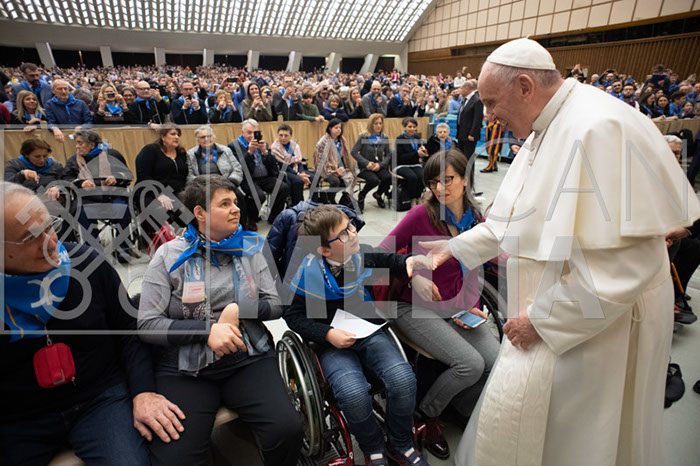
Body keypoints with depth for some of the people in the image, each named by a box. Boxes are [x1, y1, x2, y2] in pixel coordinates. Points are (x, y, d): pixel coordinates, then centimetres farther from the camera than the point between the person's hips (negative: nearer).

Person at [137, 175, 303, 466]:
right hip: (184, 367, -1)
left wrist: (239, 309, -11)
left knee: (287, 430, -21)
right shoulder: (170, 255, 0)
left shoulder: (250, 248, 7)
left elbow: (275, 305, 8)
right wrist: (208, 330, -16)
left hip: (248, 358, 2)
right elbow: (147, 324, -4)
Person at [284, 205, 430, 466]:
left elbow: (390, 263, 16)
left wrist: (408, 262, -6)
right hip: (333, 343, -3)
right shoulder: (309, 273, -14)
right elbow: (293, 316, -6)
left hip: (369, 332, 3)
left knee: (403, 379, -21)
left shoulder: (362, 254, -3)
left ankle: (401, 444, 11)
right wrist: (328, 334, -17)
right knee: (354, 395, -28)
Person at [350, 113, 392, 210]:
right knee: (374, 180, -33)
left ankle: (378, 195, 7)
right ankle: (361, 195, 1)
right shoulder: (364, 136, -4)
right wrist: (367, 163, -17)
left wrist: (380, 164, -13)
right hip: (365, 168, -4)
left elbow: (388, 155, 6)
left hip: (379, 167, 4)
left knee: (388, 177, -27)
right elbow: (353, 152, -9)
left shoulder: (384, 138, 8)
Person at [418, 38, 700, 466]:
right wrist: (455, 248, 12)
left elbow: (626, 262, -27)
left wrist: (542, 319, -21)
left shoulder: (600, 129, -25)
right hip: (551, 314, 9)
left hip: (596, 325, -9)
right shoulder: (549, 129, 7)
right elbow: (520, 219, 15)